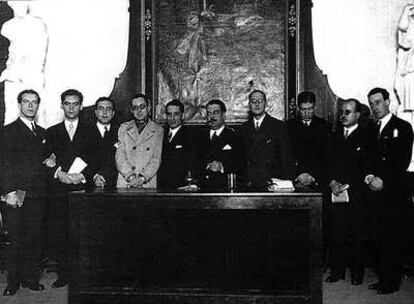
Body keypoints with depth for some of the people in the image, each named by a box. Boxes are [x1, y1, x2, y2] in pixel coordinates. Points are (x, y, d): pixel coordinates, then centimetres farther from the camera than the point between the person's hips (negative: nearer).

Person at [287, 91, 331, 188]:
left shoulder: (325, 126, 11)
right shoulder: (289, 125, 10)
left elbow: (327, 156, 5)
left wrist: (313, 176, -8)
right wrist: (299, 174, -9)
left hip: (318, 179, 0)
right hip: (294, 179, 0)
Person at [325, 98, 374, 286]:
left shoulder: (366, 137, 1)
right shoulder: (335, 136, 16)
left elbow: (367, 168, -4)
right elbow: (328, 162, 14)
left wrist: (347, 186, -11)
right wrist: (332, 182, -3)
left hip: (356, 195, -3)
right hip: (336, 193, 4)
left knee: (358, 236, 2)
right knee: (335, 235, 2)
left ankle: (357, 273, 14)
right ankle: (337, 271, 13)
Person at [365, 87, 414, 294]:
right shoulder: (372, 130, 17)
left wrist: (384, 180, -16)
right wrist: (370, 176, -2)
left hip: (394, 192, -6)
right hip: (376, 192, 6)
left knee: (392, 238, -2)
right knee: (378, 238, 7)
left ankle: (392, 281, 7)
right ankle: (382, 277, 17)